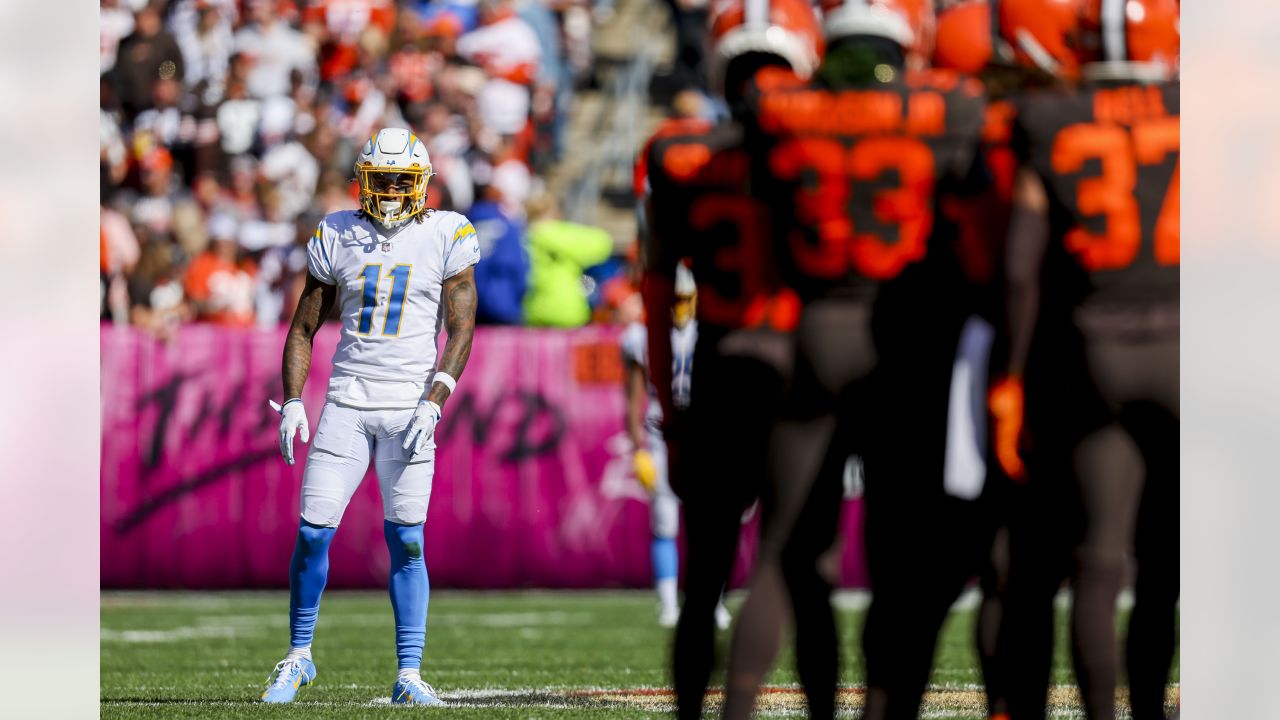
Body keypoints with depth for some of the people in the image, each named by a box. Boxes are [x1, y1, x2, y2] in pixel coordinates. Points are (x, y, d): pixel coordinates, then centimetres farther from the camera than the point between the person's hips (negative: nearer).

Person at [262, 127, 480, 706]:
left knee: (406, 540, -5)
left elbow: (461, 329, -2)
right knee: (313, 533, -4)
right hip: (347, 401, 2)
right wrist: (292, 401, 0)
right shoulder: (338, 236, 7)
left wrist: (434, 402, -14)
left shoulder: (446, 236, 1)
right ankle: (298, 656, 13)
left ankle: (409, 674, 0)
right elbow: (304, 327, 11)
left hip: (410, 404, -2)